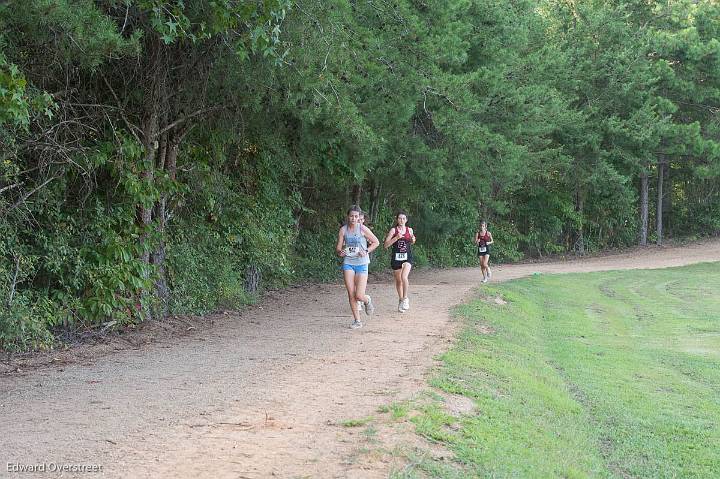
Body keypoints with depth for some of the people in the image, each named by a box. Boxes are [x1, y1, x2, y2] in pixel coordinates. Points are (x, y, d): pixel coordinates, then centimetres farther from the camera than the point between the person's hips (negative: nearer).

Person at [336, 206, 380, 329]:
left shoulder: (362, 229, -6)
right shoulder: (343, 230, 1)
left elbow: (376, 242, 3)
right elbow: (338, 247, 4)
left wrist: (366, 251, -11)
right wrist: (340, 252, -18)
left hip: (361, 264, -2)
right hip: (348, 263, 2)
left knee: (359, 296, -9)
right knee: (351, 294, -2)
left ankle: (367, 301, 28)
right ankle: (357, 321, 12)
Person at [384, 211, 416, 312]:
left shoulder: (410, 230, 6)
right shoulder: (393, 230, -2)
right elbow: (386, 245, -8)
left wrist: (413, 240, 1)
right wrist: (396, 237, -18)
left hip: (407, 257, 0)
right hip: (396, 257, 0)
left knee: (404, 277, -22)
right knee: (398, 280, 10)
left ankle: (405, 298, -10)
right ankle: (401, 300, 27)